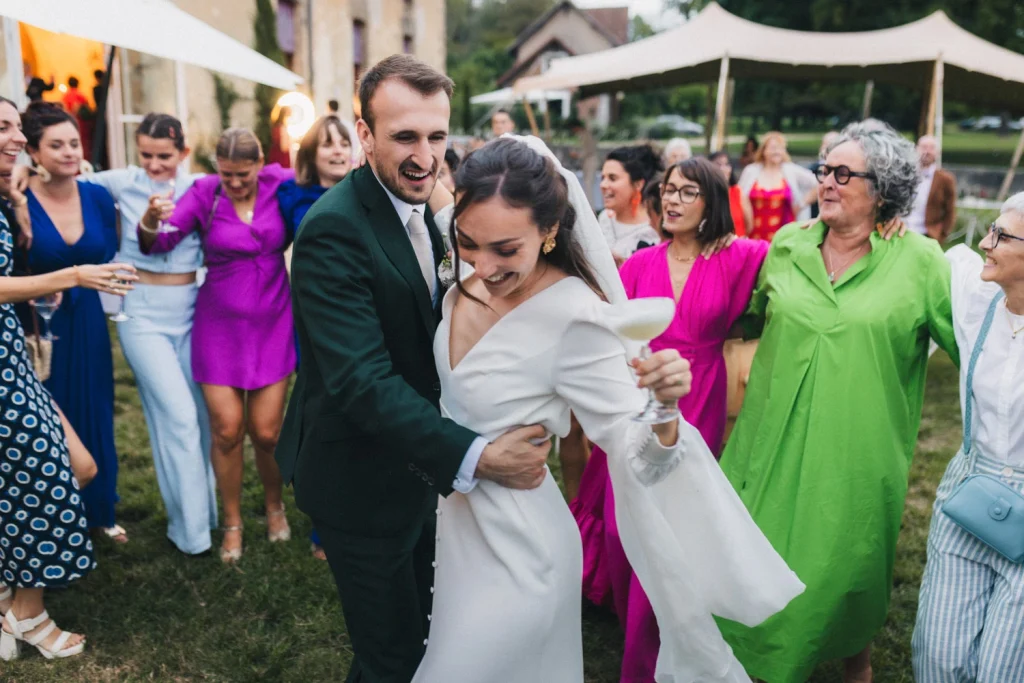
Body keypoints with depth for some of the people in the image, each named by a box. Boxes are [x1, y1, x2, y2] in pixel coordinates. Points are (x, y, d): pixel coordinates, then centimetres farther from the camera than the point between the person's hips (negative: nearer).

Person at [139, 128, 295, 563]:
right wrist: (151, 221, -34)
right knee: (227, 429, 0)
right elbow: (158, 242, -11)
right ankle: (232, 522, 22)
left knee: (266, 431, 2)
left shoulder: (280, 184, -5)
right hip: (220, 325, 0)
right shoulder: (204, 193, -7)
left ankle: (274, 503, 32)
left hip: (272, 323, 0)